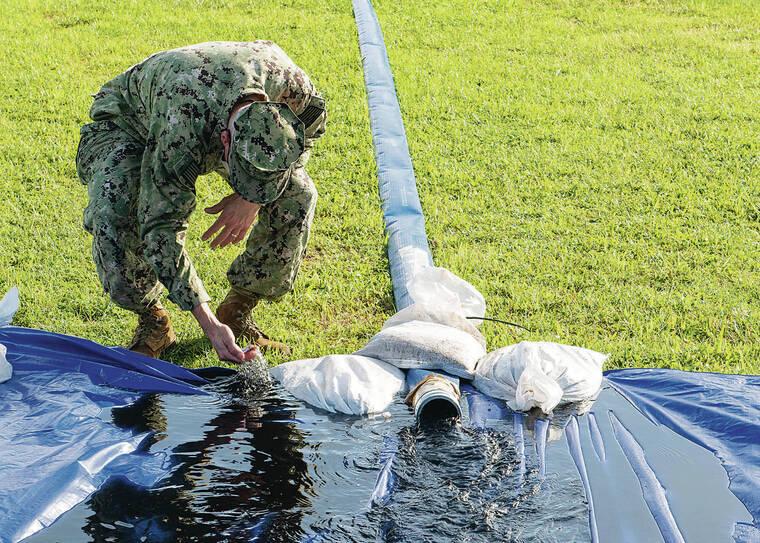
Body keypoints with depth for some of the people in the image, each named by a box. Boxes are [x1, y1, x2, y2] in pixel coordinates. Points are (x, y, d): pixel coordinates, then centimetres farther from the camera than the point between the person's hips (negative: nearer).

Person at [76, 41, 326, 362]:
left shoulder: (289, 81, -35)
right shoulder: (178, 131, -45)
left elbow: (313, 126, -10)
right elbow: (162, 227, -39)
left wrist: (253, 199, -23)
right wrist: (209, 325, -44)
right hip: (129, 122, -4)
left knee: (298, 195, -17)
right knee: (113, 213, -35)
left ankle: (237, 312, 0)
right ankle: (151, 321, -9)